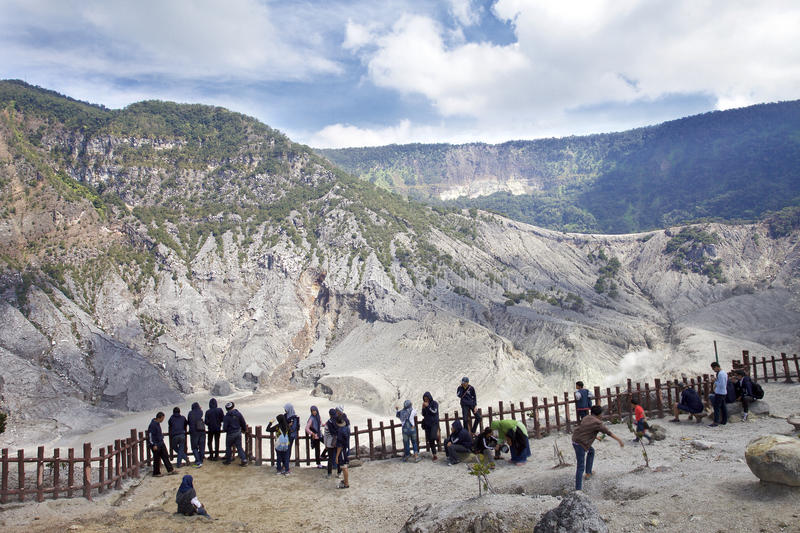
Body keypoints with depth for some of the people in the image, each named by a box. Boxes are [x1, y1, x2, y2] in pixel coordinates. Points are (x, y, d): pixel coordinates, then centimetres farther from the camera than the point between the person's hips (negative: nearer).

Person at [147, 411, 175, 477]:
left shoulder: (157, 423, 8)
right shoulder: (152, 425, -22)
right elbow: (150, 435, -22)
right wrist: (154, 445, -21)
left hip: (161, 443, 9)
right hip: (156, 445, -9)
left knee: (165, 456, 10)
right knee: (156, 459, 2)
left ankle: (170, 470, 17)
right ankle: (156, 473, 16)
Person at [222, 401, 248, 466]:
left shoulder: (227, 417, -15)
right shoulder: (238, 414, -3)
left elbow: (225, 427, -13)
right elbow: (243, 423, 3)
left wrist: (224, 430, 10)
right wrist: (244, 429, 19)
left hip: (230, 434, -4)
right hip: (238, 433, 4)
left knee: (228, 447, 16)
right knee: (239, 447, 8)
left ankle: (228, 460, 27)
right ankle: (244, 460, 0)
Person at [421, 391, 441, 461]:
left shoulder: (434, 403, -3)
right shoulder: (425, 404, 9)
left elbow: (434, 412, -14)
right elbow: (423, 414, 9)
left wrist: (428, 406, -17)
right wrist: (423, 408, -7)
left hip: (434, 423, -4)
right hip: (427, 424, 4)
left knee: (433, 437, -24)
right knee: (430, 440, 1)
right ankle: (434, 455, 8)